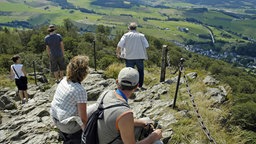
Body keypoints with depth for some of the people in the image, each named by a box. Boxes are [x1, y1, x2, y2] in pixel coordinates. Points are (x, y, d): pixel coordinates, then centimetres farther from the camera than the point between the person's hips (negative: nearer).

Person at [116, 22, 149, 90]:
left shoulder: (126, 35, -1)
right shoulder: (141, 35, 3)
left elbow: (119, 45, -9)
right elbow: (146, 45, -5)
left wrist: (117, 53, 6)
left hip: (129, 57, -1)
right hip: (139, 57, 1)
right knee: (141, 71, 18)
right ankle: (140, 86, 21)